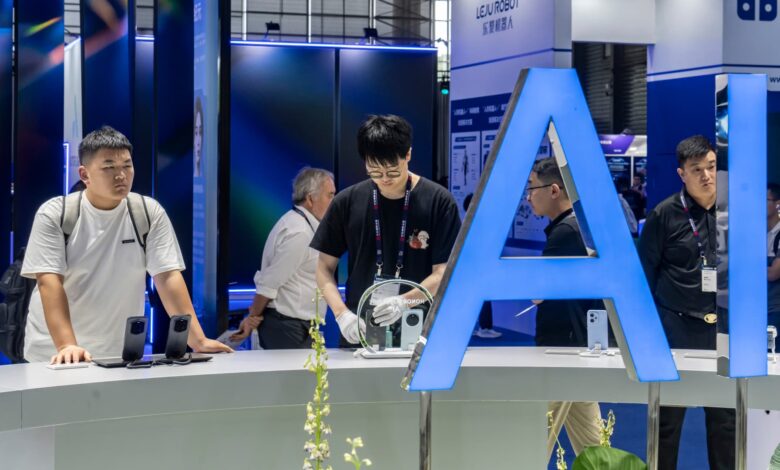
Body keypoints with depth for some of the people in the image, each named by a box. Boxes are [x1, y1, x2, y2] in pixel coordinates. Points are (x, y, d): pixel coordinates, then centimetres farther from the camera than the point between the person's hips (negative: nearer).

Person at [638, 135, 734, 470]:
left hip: (722, 328, 3)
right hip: (677, 328, -3)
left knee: (725, 415, 10)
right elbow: (645, 272, -2)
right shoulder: (664, 214, -6)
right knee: (668, 415, 6)